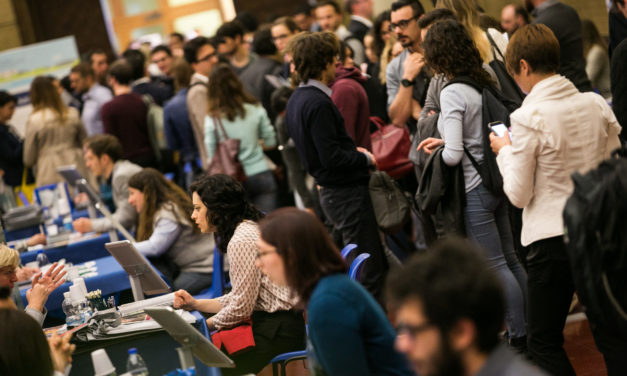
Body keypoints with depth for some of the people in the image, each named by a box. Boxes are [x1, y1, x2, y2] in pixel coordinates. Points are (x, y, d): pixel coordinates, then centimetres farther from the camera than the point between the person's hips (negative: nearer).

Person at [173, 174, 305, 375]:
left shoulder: (242, 241, -17)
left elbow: (241, 307, -17)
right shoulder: (250, 229, 15)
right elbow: (240, 298, 17)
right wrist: (196, 304, 11)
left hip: (276, 333, -10)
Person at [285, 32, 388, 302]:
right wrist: (366, 159, -9)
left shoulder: (297, 100, 12)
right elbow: (332, 158, -23)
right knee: (370, 272, -5)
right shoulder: (318, 103, -20)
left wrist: (354, 152, 12)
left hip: (330, 192, 10)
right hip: (346, 191, -10)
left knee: (377, 266, 17)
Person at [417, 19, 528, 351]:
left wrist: (442, 151, -2)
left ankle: (519, 335, 8)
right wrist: (445, 139, 14)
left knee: (496, 266, 2)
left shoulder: (452, 93, -19)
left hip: (474, 189, -8)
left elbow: (454, 156, -23)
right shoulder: (483, 82, 4)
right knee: (510, 259, 16)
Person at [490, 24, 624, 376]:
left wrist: (505, 150, 4)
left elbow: (519, 194, -10)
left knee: (544, 343, 8)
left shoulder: (529, 117, -15)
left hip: (552, 238, -5)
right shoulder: (596, 104, 1)